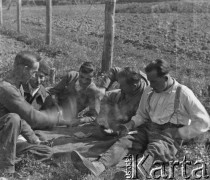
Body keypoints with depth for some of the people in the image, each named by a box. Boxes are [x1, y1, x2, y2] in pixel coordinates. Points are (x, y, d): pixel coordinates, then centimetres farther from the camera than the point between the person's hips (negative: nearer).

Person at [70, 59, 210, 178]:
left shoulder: (184, 94, -8)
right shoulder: (149, 92, 8)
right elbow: (142, 115, 21)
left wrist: (178, 134, -10)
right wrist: (130, 125, 1)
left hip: (169, 138, -5)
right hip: (149, 130, 5)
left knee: (152, 151, -37)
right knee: (125, 141, -23)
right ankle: (96, 167, -45)